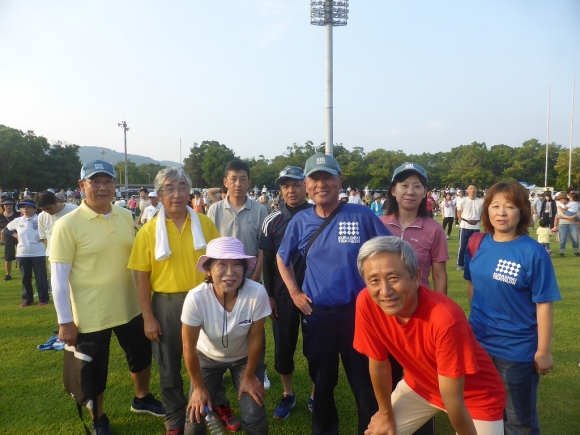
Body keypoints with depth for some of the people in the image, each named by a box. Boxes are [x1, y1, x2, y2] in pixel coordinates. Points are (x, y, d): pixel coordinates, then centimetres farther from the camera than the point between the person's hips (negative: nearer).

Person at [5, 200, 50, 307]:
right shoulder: (17, 221, 7)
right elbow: (7, 228, 24)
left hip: (38, 253, -4)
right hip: (22, 254, 4)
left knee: (40, 277, 2)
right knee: (25, 278, 13)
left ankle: (43, 299, 11)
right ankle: (27, 299, 24)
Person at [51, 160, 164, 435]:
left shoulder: (125, 217, 0)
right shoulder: (67, 225, -15)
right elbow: (58, 277, -13)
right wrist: (65, 322, -12)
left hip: (129, 307, 5)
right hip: (90, 315, -5)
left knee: (142, 355, 22)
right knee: (95, 370, 14)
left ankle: (142, 399, 49)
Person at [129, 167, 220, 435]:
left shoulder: (205, 224, -2)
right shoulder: (149, 231, -6)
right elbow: (142, 276, -4)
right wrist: (148, 317, -5)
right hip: (166, 304, 0)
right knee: (170, 368, 15)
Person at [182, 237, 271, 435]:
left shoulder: (257, 293, -35)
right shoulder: (196, 298, -35)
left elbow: (255, 338, -18)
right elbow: (189, 347, -19)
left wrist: (249, 376, -4)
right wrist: (199, 387, -7)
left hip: (245, 357, 0)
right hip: (208, 357, 0)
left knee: (255, 418, -5)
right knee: (196, 418, -1)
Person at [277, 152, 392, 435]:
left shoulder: (361, 216, -8)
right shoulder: (300, 221, 0)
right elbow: (282, 258, 15)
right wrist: (294, 292, 6)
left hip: (357, 311, -2)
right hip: (316, 314, 3)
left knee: (365, 382, 9)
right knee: (322, 380, 20)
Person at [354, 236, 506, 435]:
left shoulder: (445, 318, -39)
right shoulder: (366, 303, -25)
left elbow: (452, 398, -27)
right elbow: (378, 363, -10)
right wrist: (386, 414, 2)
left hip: (475, 395, -3)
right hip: (420, 384, 3)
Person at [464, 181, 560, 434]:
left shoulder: (533, 253, -17)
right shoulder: (478, 245, -4)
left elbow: (544, 304, -14)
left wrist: (543, 351, -12)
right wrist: (475, 318, 11)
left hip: (518, 350, -4)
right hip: (478, 343, 4)